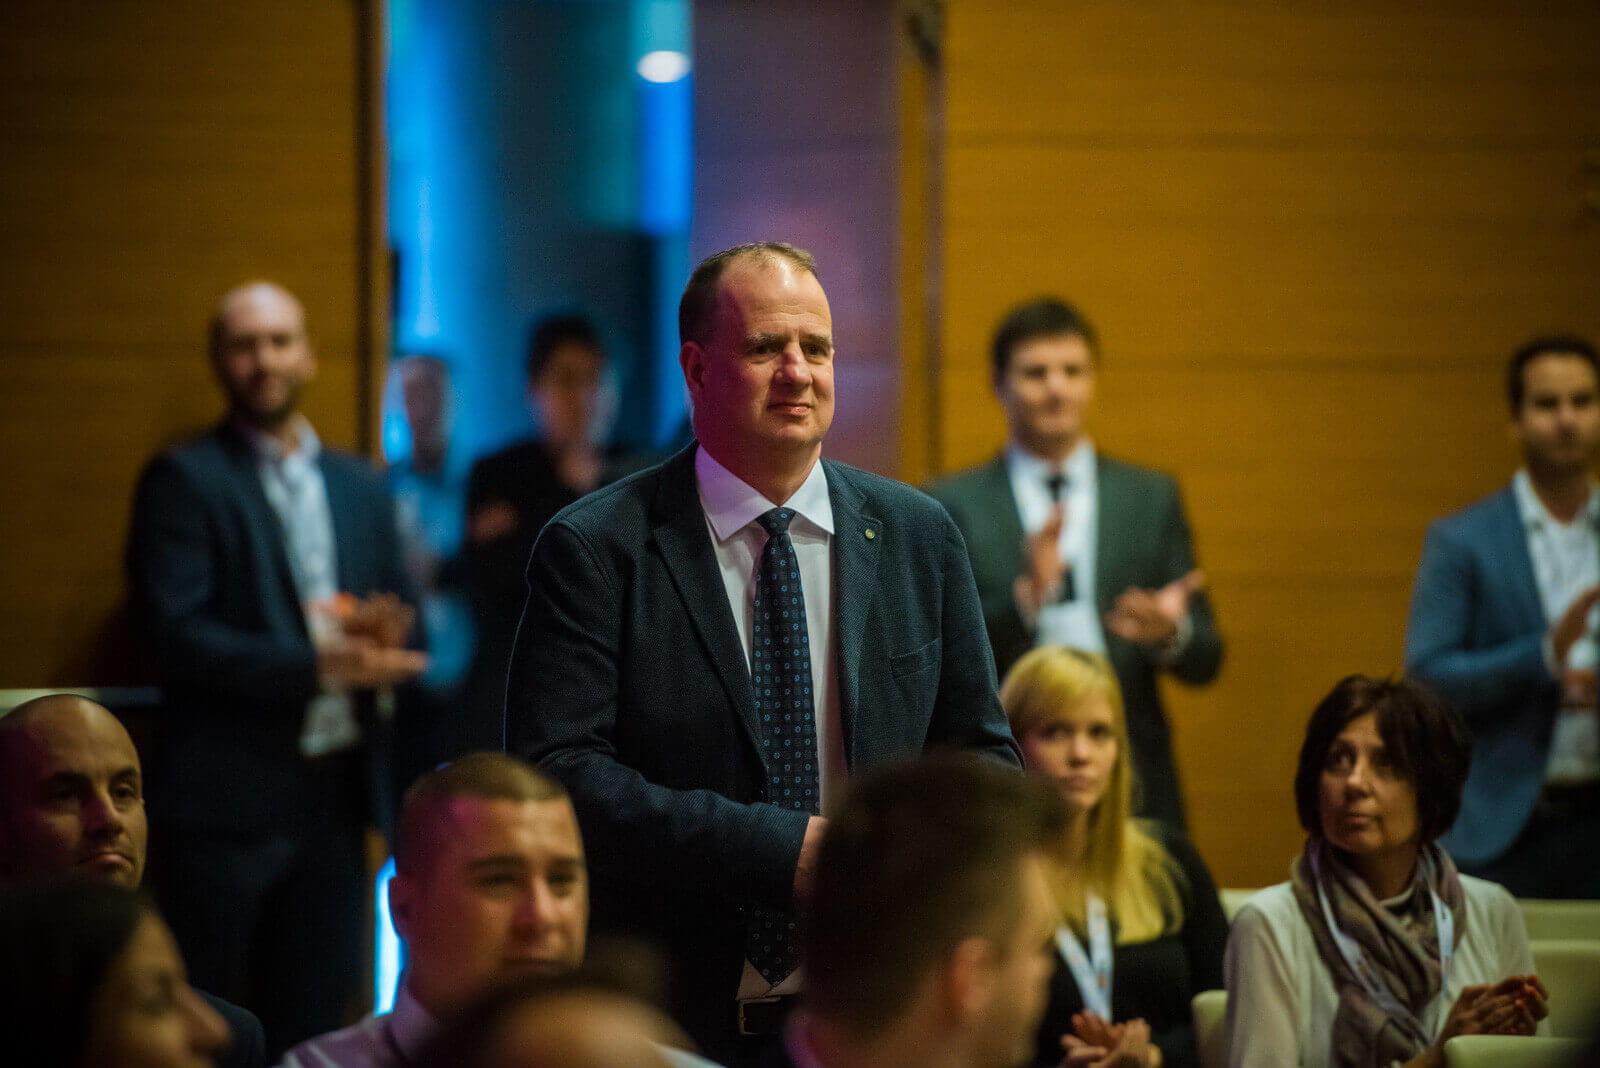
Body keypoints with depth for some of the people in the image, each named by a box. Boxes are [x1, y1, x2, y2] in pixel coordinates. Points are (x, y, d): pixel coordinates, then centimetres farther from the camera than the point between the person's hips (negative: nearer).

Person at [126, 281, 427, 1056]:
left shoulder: (360, 487, 15)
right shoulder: (185, 481, -3)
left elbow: (400, 618, 17)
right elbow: (177, 637, -13)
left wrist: (383, 634, -8)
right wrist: (317, 666, -21)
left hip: (333, 796, 5)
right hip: (227, 799, -5)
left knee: (313, 1020, 7)